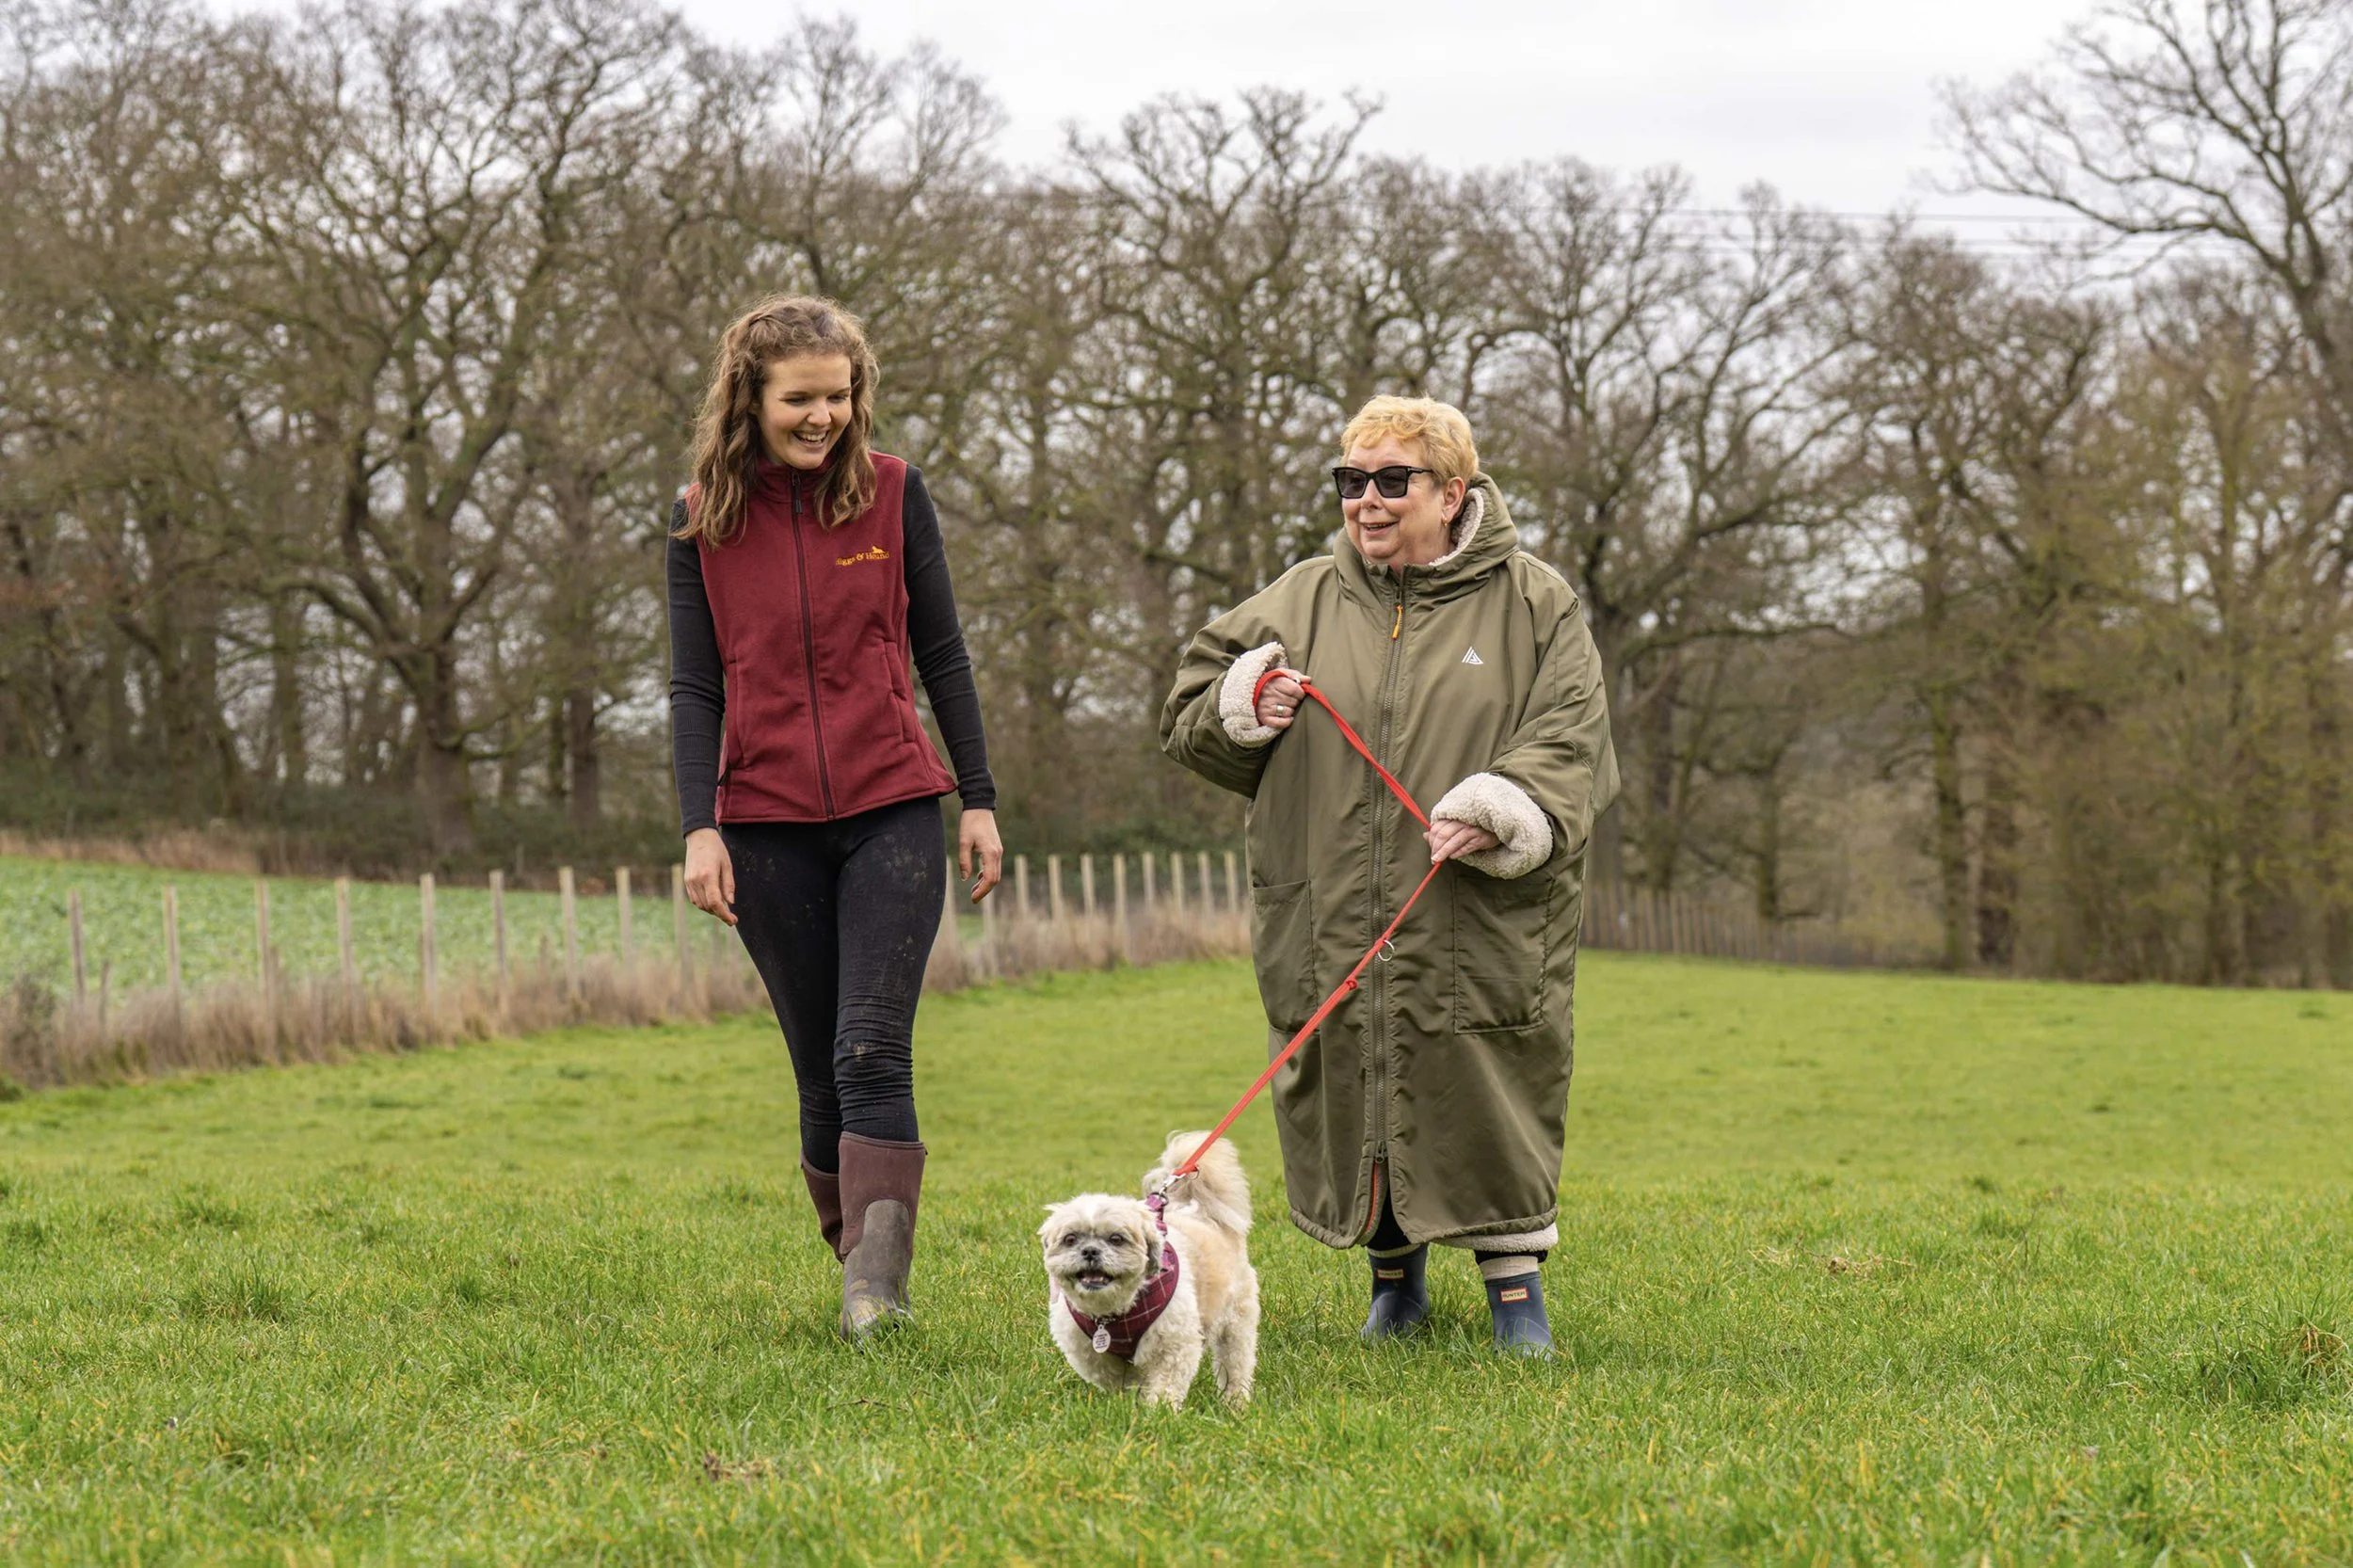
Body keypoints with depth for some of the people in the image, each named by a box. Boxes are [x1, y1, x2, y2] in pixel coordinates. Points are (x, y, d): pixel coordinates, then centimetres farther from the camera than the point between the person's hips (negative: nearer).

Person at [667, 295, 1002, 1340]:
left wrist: (979, 800, 4)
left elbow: (940, 655, 7)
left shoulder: (892, 492, 2)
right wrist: (700, 829, -7)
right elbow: (694, 686, 4)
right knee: (821, 1070, 5)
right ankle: (854, 1257, 21)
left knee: (872, 1054, -13)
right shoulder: (704, 518, 3)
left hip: (891, 813, -1)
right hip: (769, 823, 1)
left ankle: (877, 1286, -17)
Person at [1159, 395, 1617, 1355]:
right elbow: (1188, 716, 18)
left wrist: (1504, 815, -22)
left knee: (1492, 1107, -2)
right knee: (1348, 1102, 8)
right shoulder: (1302, 601, 12)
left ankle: (1516, 1285, 14)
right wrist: (1241, 708, -5)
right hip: (1332, 928, 3)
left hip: (1480, 926, -3)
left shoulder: (1533, 604, 4)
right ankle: (1395, 1275, 28)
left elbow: (1571, 746, -4)